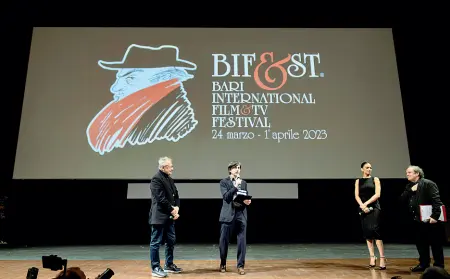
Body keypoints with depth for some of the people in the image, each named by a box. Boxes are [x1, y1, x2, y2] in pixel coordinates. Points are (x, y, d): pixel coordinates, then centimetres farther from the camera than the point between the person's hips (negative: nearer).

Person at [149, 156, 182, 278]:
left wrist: (176, 207, -3)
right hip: (159, 216, -9)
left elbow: (176, 195, 14)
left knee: (171, 241, 15)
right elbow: (161, 199, -20)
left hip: (169, 216, 9)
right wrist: (172, 211, -14)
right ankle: (155, 268, 11)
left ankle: (169, 265, 28)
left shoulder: (169, 179, 13)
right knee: (156, 242, 2)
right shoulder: (156, 179, -14)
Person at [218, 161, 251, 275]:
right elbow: (226, 197, -12)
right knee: (224, 240, 5)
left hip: (241, 213, 3)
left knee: (242, 241, 0)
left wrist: (247, 201, -7)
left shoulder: (243, 182, 14)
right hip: (228, 214, -3)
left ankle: (240, 266, 12)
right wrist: (236, 186, -17)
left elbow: (246, 197, 16)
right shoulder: (224, 182, 1)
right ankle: (223, 264, 24)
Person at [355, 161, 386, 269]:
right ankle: (372, 257, 11)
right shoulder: (358, 181, 11)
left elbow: (377, 194, -5)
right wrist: (362, 206, -14)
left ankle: (382, 258, -12)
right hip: (363, 209, 3)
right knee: (367, 232, 4)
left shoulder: (375, 179, 5)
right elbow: (357, 196, 3)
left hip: (374, 208, -3)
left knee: (375, 230, -15)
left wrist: (366, 203, -12)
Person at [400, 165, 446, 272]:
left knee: (435, 244, 4)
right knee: (420, 243, 14)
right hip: (417, 220, 8)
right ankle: (424, 264, 25)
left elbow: (436, 201, -18)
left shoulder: (428, 184, -12)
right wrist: (410, 190, -10)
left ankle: (439, 266, 14)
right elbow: (402, 199, 3)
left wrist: (435, 216, -24)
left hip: (430, 219, -8)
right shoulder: (409, 186, 12)